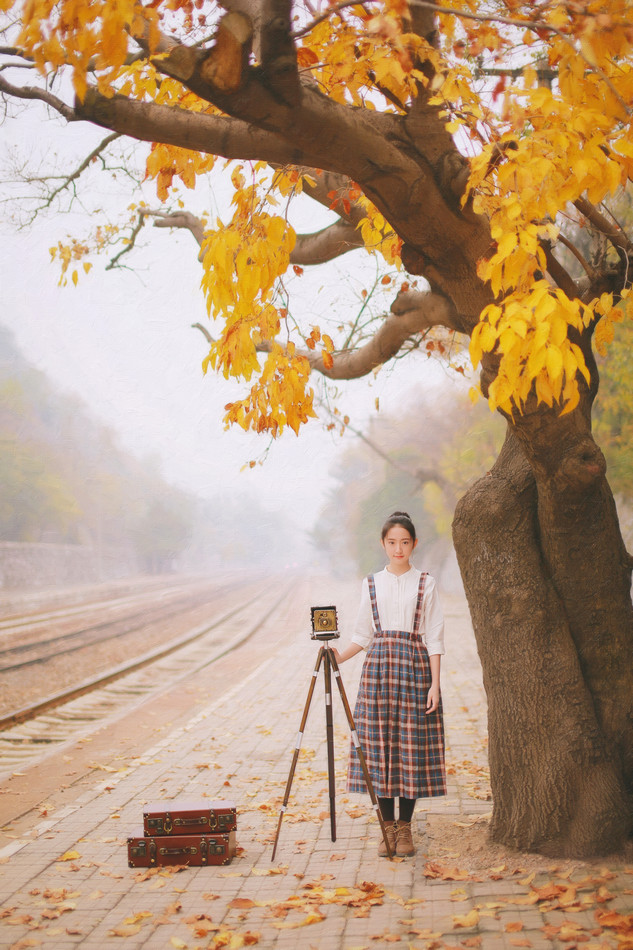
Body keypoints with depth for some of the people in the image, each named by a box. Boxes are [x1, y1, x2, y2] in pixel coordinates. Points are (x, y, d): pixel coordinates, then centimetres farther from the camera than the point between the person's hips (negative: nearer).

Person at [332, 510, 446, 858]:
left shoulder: (426, 584, 3)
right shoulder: (371, 584, 10)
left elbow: (434, 638, 0)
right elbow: (363, 635, 12)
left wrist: (434, 683, -7)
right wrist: (340, 657, -5)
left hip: (415, 665, -2)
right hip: (378, 665, 2)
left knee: (411, 746, -2)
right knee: (379, 746, 0)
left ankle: (405, 826, 9)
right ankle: (387, 825, 10)